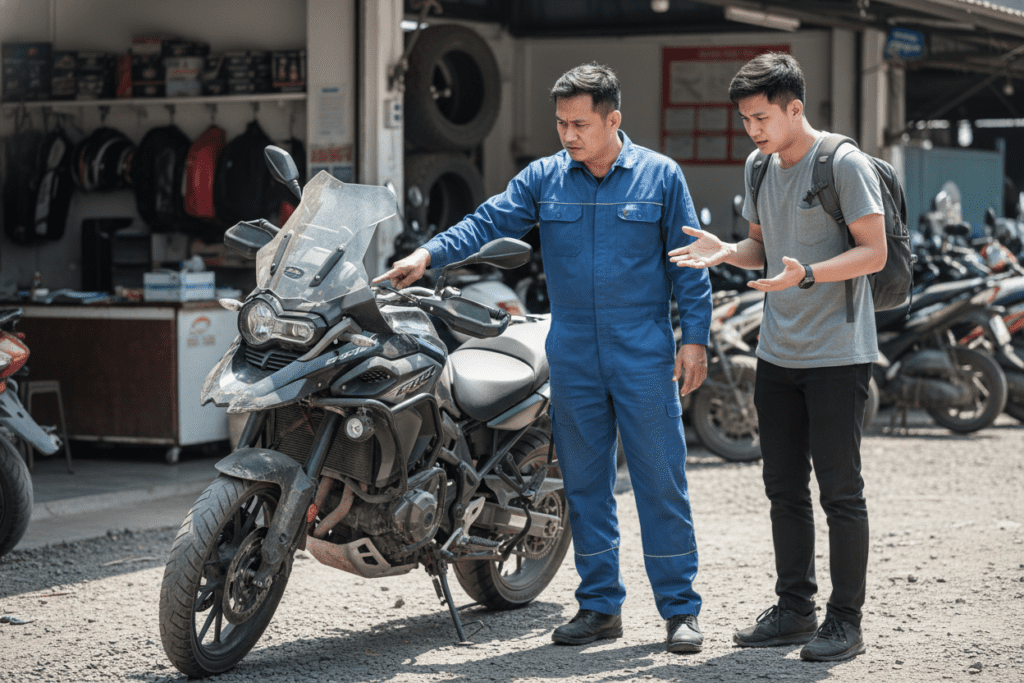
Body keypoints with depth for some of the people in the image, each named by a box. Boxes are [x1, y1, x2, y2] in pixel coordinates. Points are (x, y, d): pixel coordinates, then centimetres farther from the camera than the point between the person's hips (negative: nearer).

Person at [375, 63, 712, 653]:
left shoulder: (661, 176, 0)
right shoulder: (544, 178, 6)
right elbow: (489, 222, -2)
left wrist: (696, 338, -4)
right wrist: (428, 255, -18)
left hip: (645, 355, -3)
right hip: (572, 356, 3)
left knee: (662, 481, -2)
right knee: (584, 483, 8)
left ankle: (680, 608, 6)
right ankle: (600, 605, 18)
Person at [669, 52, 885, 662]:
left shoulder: (844, 164, -11)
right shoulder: (759, 168, 12)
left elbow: (874, 252, -14)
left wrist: (806, 275, -28)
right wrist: (725, 252, 0)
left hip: (837, 354, -7)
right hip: (777, 354, 7)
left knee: (840, 491, -3)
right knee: (785, 490, 12)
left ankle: (847, 621, 4)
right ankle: (794, 611, 21)